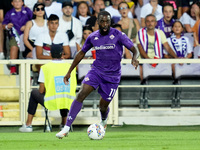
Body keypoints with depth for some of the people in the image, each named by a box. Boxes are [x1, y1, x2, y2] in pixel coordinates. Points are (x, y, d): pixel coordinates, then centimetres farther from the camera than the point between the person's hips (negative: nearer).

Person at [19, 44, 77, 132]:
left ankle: (28, 125, 28)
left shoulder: (45, 68, -4)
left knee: (34, 93, 28)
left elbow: (41, 91, -1)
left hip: (51, 103, -3)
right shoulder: (70, 67, 5)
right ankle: (64, 123, 37)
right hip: (68, 103, 3)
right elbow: (73, 88, 12)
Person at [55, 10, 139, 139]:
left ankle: (104, 121, 42)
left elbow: (133, 49, -8)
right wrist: (69, 72, 14)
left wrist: (134, 58, -33)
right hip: (96, 71, 2)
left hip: (112, 76, -2)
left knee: (103, 106, 3)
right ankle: (67, 128, -20)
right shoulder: (93, 37, 1)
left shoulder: (118, 35, -10)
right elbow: (81, 53, 14)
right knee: (81, 94, -19)